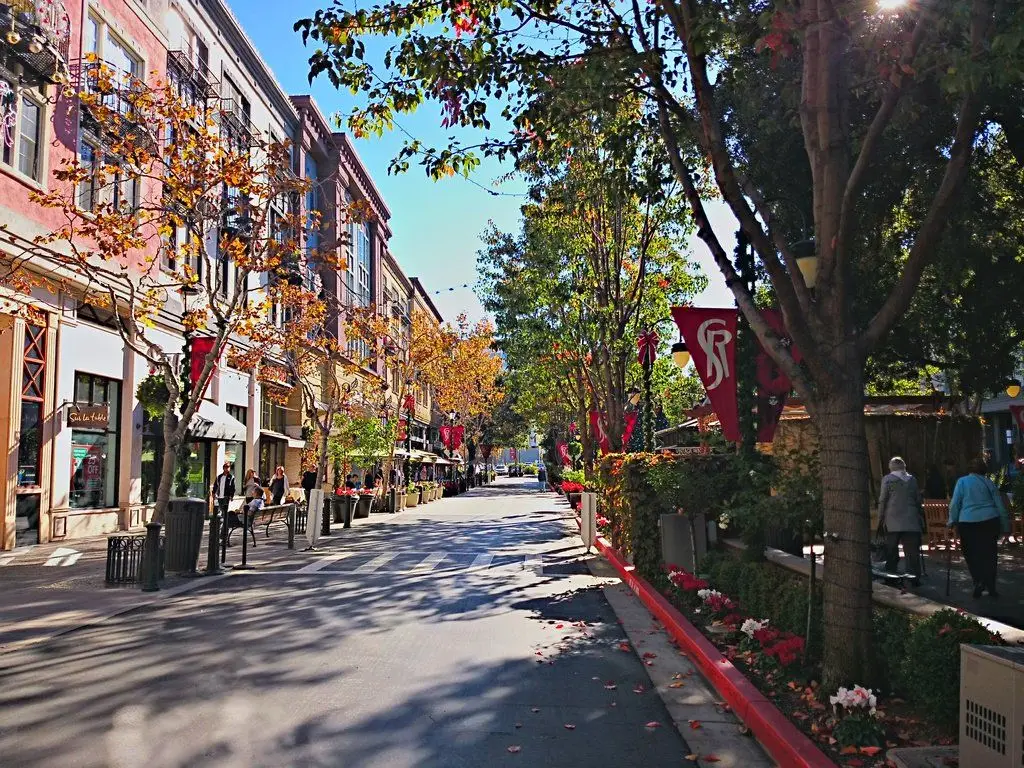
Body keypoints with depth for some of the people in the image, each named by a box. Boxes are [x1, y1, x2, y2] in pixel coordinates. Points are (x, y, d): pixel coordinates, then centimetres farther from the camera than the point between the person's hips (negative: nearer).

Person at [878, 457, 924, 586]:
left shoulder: (887, 479, -1)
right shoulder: (912, 479, 8)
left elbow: (882, 500, -4)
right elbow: (918, 500, 10)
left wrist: (881, 518, 1)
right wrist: (920, 517, 17)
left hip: (893, 522, -2)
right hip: (911, 521, 2)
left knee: (891, 551, 4)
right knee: (912, 551, 4)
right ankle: (914, 578, 2)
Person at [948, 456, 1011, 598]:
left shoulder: (962, 481, 2)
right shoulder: (989, 483, 9)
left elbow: (955, 504, -1)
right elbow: (1000, 506, 11)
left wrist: (952, 521, 7)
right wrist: (1005, 526, 16)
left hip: (967, 522, -2)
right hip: (989, 521, 2)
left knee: (971, 555, 7)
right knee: (989, 554, 9)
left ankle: (979, 580, -9)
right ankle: (990, 587, 11)